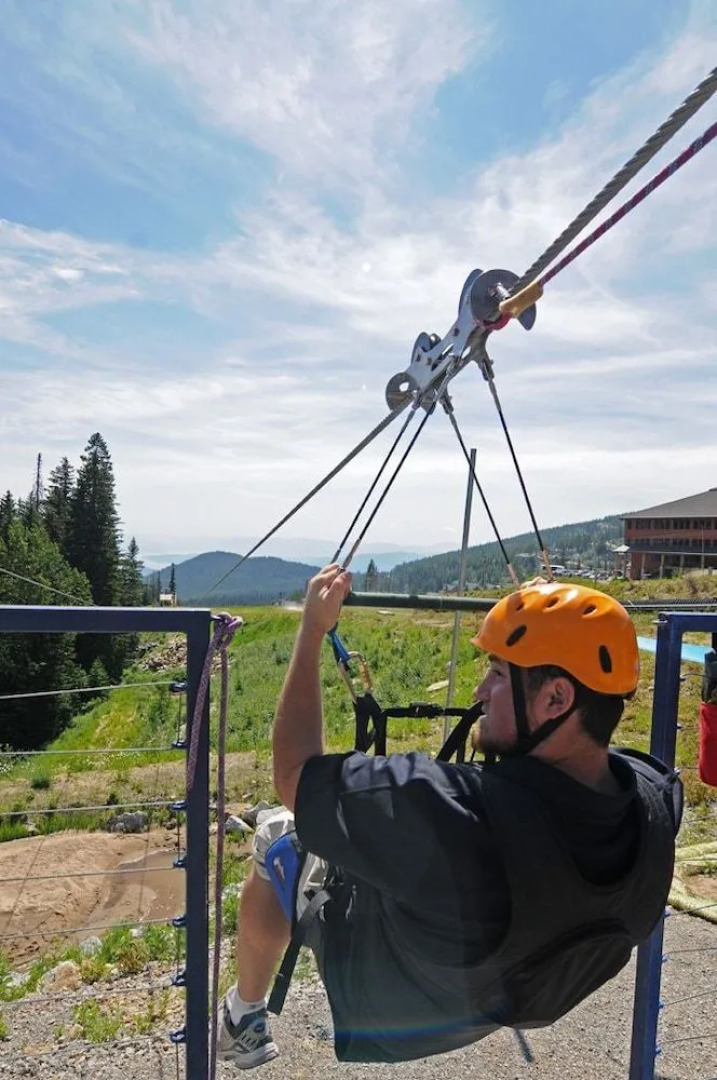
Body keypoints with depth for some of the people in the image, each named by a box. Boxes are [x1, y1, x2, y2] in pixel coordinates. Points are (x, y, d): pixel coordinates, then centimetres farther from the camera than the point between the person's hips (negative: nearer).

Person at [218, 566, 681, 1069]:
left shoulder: (442, 808, -45)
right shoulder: (658, 798, -27)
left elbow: (294, 776, -28)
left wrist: (312, 631, -22)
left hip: (379, 1010, -4)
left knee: (277, 836, 15)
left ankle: (244, 1022, 36)